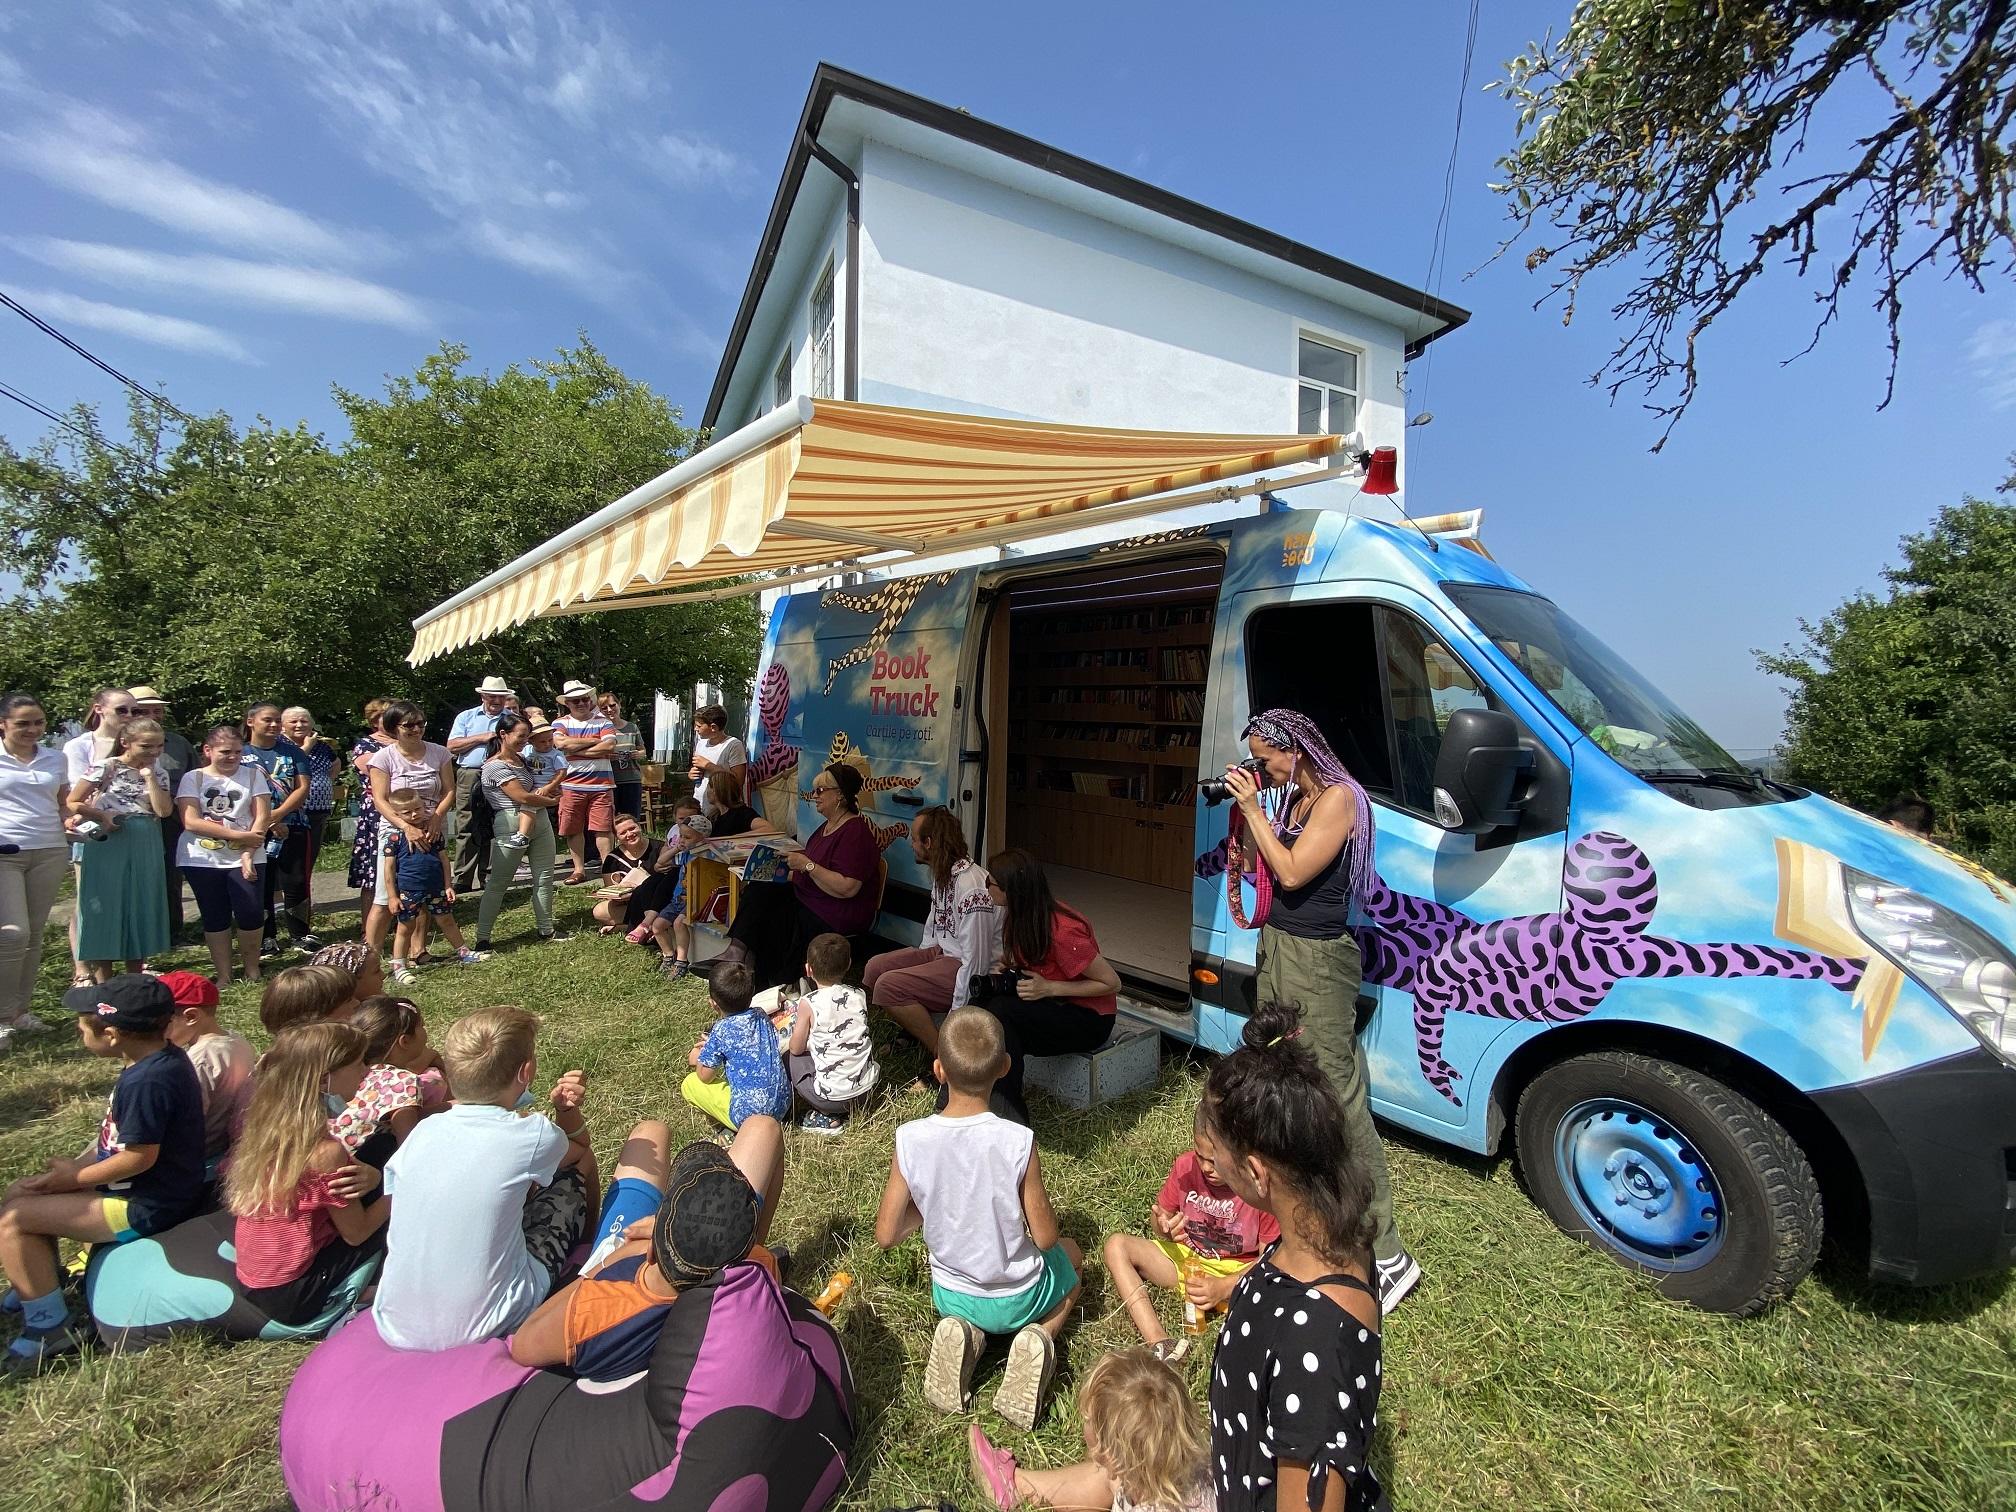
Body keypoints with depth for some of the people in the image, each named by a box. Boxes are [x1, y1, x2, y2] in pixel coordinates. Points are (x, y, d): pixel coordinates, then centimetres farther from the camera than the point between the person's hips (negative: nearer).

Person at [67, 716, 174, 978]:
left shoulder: (156, 772, 6)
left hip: (146, 847, 4)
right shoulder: (106, 767, -6)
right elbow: (72, 803, -5)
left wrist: (148, 775, -8)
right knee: (105, 909, 2)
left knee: (141, 909, 10)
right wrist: (101, 817, -17)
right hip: (109, 844, -4)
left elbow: (164, 810, -6)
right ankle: (104, 986, 11)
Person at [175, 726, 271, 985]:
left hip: (245, 858, 0)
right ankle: (223, 976, 15)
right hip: (202, 860, 0)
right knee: (215, 917, 6)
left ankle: (252, 971, 13)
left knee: (250, 913, -6)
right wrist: (238, 835, -16)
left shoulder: (253, 775, 4)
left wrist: (248, 854, -12)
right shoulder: (193, 778, 2)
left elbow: (262, 818, -2)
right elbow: (191, 821, -8)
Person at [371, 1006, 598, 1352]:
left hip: (396, 1329, 5)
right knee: (576, 1177, 13)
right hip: (483, 1329, -5)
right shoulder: (533, 1135, -15)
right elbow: (578, 1150, 8)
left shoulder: (424, 1129, -5)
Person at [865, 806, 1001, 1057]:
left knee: (887, 986, -22)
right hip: (942, 952, 10)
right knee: (875, 968, 3)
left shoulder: (972, 888, -27)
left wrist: (956, 1017, -20)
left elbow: (977, 962, -26)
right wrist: (918, 961, 17)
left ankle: (942, 1054, -12)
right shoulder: (942, 872, 5)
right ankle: (914, 1034, 8)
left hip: (968, 970, -10)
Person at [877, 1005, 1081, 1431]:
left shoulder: (910, 1139, -24)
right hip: (1018, 1299, -2)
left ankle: (964, 1332, 7)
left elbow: (886, 1236, -14)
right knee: (1071, 1255, 30)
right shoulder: (1017, 1142, -30)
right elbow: (1045, 1238, -18)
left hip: (951, 1296, 3)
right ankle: (1038, 1338, 3)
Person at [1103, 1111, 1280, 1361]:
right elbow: (1160, 1214, 2)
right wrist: (1163, 1228, -23)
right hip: (1186, 1257, 4)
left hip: (1238, 1273, -3)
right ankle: (1160, 1344, -31)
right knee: (1116, 1245, -20)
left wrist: (1223, 1287, -27)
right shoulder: (1186, 1166, -12)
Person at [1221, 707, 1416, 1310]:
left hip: (1317, 962, -8)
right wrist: (1241, 810, 5)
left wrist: (1253, 808, -16)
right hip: (1276, 949, 9)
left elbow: (1292, 872, -21)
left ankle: (1387, 1254, 5)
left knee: (1340, 1101, -5)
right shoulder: (1289, 798, 10)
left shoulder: (1339, 798, -15)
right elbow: (1261, 866, 12)